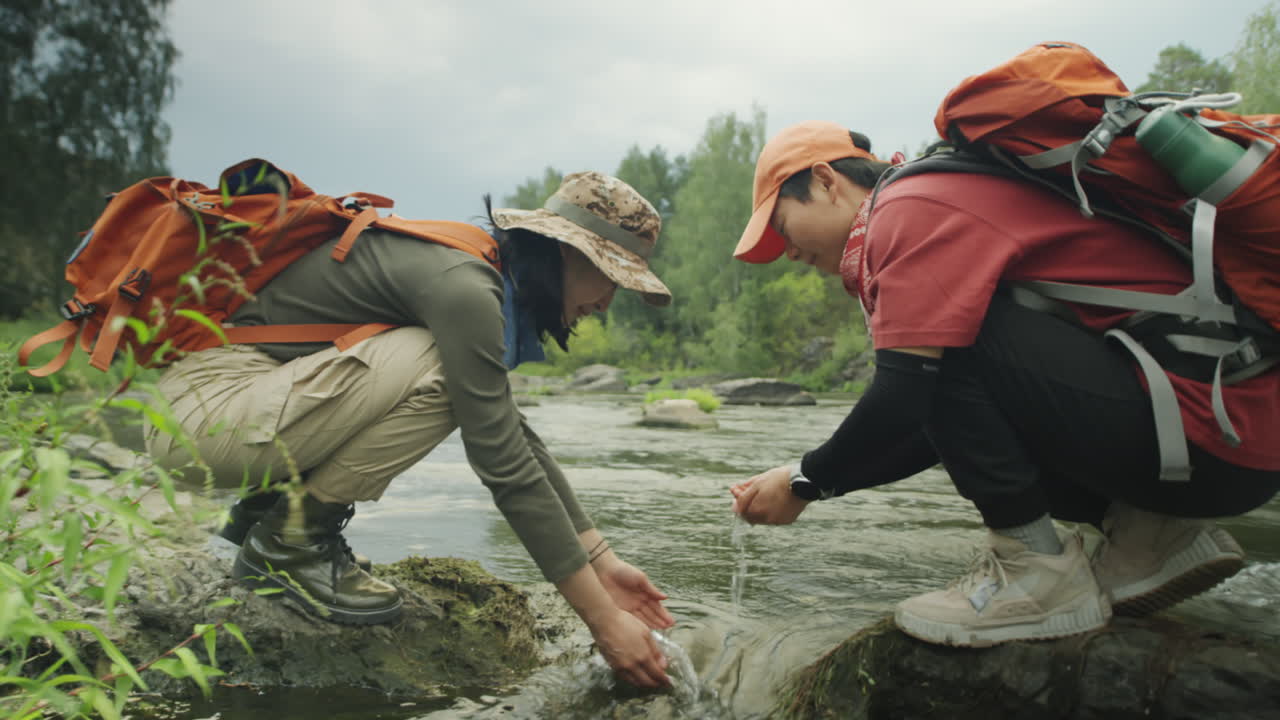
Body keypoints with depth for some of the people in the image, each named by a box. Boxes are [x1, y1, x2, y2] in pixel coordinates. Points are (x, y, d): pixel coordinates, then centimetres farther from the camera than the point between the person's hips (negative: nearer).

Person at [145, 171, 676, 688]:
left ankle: (267, 506, 15)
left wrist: (603, 563, 7)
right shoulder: (462, 285, -21)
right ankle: (288, 541, -6)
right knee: (444, 371, -22)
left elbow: (515, 437, 10)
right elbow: (506, 468, -24)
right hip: (201, 411, -9)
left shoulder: (467, 269, 9)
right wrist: (604, 621, -18)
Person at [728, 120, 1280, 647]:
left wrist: (806, 483, -5)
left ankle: (1038, 571, -7)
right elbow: (930, 414, 17)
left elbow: (904, 399, -22)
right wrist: (812, 476, 12)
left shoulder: (912, 208, -12)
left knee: (943, 342, -16)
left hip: (1212, 436, -10)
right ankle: (1156, 534, 10)